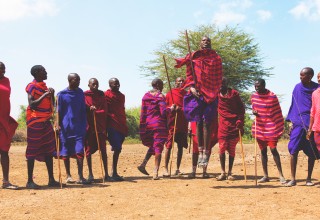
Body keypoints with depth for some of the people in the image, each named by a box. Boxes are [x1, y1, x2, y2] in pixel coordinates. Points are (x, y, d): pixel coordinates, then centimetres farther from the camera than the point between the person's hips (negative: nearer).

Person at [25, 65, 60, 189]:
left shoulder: (44, 87, 16)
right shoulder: (32, 86, -8)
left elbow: (50, 104, 19)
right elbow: (31, 105, -18)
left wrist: (52, 94, 2)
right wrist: (44, 95, -20)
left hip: (46, 121, 8)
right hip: (35, 121, -8)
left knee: (49, 151, 8)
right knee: (32, 151, -4)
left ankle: (51, 180, 14)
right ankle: (30, 181, 2)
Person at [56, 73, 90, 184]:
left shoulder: (80, 93, 10)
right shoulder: (62, 94, 0)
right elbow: (58, 111, 2)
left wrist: (84, 125, 10)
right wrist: (58, 125, -5)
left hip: (78, 127, 2)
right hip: (66, 127, -2)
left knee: (79, 151, -6)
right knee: (66, 152, 5)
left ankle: (80, 177, -4)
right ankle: (68, 175, 17)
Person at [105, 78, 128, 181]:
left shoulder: (122, 96, 19)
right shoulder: (106, 95, -3)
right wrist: (105, 125, -16)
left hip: (122, 126, 7)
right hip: (112, 125, -7)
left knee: (118, 149, 9)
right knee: (117, 149, -11)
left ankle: (115, 173, 16)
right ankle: (114, 174, -5)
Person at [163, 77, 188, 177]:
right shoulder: (170, 94, 3)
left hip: (183, 124, 4)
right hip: (172, 123, -4)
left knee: (180, 146, 6)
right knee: (169, 146, -7)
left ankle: (178, 169, 13)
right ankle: (166, 169, -5)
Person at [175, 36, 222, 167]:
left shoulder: (216, 58, 10)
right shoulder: (193, 57, 9)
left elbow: (218, 78, 8)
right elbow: (189, 74, 7)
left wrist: (216, 92, 0)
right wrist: (192, 87, -7)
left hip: (211, 94, -1)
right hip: (197, 93, 1)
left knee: (207, 123, -5)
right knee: (198, 122, 0)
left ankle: (206, 153, -2)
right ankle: (200, 151, 6)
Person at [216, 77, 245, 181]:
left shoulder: (234, 93, 1)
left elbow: (241, 108, 2)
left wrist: (240, 121, -6)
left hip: (234, 124, -1)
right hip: (223, 124, 1)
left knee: (231, 149, 4)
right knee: (222, 148, -4)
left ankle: (230, 172, 12)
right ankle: (223, 172, 3)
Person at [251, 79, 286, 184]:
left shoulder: (272, 96, -9)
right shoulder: (253, 96, 5)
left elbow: (278, 113, -4)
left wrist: (280, 128, -6)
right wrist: (254, 112, -6)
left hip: (271, 128, -5)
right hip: (259, 127, 5)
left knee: (273, 149, -10)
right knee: (263, 151, 8)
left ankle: (281, 175, -1)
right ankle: (265, 176, 15)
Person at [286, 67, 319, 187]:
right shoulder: (297, 87, 6)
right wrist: (290, 121, 5)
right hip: (298, 123, 1)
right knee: (293, 150, -9)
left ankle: (309, 178, 19)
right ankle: (293, 179, -3)